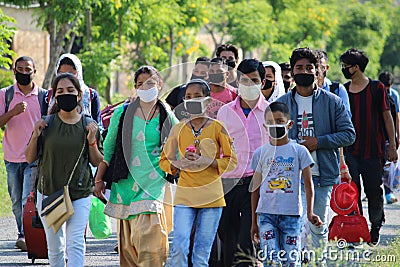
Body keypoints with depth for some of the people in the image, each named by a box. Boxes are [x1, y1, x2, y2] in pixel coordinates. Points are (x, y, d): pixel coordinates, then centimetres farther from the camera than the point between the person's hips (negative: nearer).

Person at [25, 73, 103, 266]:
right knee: (54, 246, 8)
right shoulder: (47, 124, 0)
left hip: (80, 195, -1)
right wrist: (35, 136, -11)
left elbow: (97, 162, 5)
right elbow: (30, 158, 4)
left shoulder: (89, 126, 0)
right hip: (49, 193, 1)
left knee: (75, 244, -14)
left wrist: (91, 141, -11)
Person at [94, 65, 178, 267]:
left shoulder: (167, 117, 5)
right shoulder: (122, 114, 5)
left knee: (149, 237, -15)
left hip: (154, 182, -2)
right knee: (127, 241, 3)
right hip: (126, 182, 2)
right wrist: (99, 179, 10)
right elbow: (108, 149, 11)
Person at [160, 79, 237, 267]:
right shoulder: (179, 129, 7)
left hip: (211, 196, -1)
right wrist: (181, 163, -9)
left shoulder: (217, 128, 2)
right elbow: (164, 161, 13)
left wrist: (206, 162, -15)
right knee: (179, 249, -13)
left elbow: (231, 161, 1)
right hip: (185, 195, 1)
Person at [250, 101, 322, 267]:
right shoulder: (261, 153, 8)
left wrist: (310, 212, -8)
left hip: (291, 214, -1)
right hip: (266, 214, 1)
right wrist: (254, 222, 13)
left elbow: (308, 184, 4)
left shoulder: (299, 151, 4)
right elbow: (256, 188, 13)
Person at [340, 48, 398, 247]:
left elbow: (387, 117, 2)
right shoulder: (343, 90, 7)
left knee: (374, 192, 5)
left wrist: (392, 146, -1)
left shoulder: (377, 88, -2)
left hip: (373, 150, -3)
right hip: (349, 151, 3)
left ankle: (375, 227, 26)